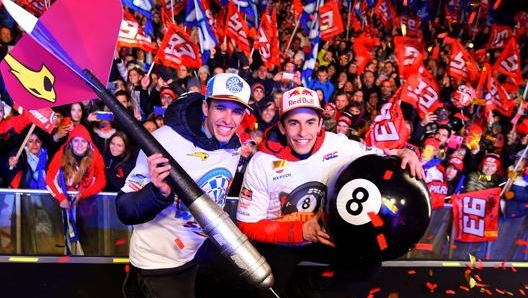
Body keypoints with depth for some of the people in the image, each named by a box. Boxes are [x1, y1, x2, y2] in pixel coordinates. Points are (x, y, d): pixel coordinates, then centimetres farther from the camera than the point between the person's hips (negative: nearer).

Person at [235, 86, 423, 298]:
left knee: (369, 260, -12)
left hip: (324, 235, 3)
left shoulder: (337, 145, -16)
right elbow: (248, 226, -16)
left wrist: (404, 153, -28)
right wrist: (301, 231, -27)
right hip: (278, 243, -2)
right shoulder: (261, 163, -20)